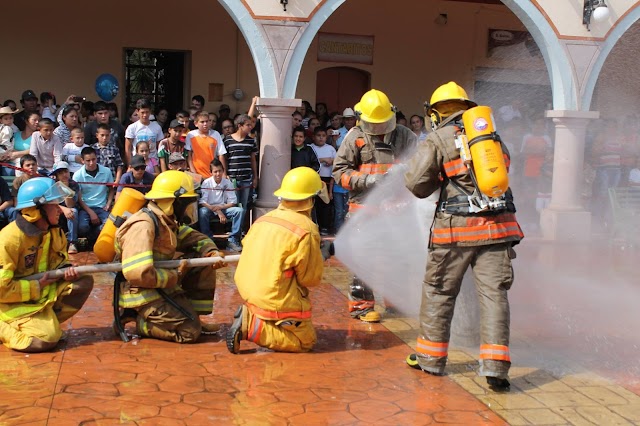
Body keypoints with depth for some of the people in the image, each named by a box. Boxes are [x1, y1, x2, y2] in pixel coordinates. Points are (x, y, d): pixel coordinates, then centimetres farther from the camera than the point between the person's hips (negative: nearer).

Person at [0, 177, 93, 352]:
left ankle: (47, 321, -2)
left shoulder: (54, 232, 0)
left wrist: (68, 271, -10)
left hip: (43, 291, 8)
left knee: (84, 282, -7)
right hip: (15, 302, -8)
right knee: (47, 339, -23)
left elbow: (59, 261, 15)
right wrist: (37, 285, -19)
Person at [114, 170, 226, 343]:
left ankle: (193, 315, 8)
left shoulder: (167, 220, 3)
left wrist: (212, 252, -8)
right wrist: (176, 276, -19)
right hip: (143, 293, -9)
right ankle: (137, 320, 0)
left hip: (161, 286, 9)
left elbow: (194, 237, 15)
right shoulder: (143, 226, -26)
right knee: (190, 330, -14)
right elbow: (139, 274, -34)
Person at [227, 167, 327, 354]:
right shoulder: (306, 230, -15)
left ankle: (250, 316, 11)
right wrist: (319, 256, 10)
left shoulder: (263, 220, 5)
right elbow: (311, 279, -10)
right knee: (305, 342, 6)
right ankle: (251, 327, -10)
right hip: (277, 301, -8)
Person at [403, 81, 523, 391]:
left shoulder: (438, 139, 0)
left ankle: (430, 357, 22)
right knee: (494, 293, 3)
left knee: (439, 292, 12)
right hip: (498, 226, 3)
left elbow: (416, 182, -6)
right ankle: (495, 365, -4)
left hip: (457, 227, -3)